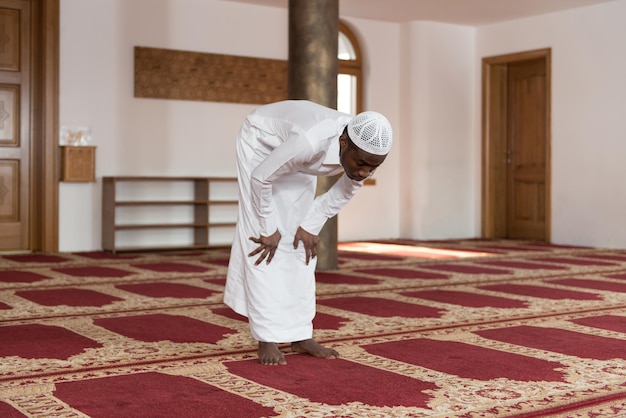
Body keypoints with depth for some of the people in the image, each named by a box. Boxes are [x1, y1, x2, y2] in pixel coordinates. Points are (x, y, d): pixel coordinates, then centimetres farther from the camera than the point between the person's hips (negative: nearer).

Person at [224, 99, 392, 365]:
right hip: (261, 141, -5)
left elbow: (345, 191, -4)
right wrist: (269, 230, -17)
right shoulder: (311, 143, -44)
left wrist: (311, 225, -5)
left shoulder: (368, 153, -27)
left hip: (296, 158, 5)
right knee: (264, 240, -11)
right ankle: (267, 338, -6)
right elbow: (261, 177, -28)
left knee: (300, 244, 2)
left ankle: (300, 335, 6)